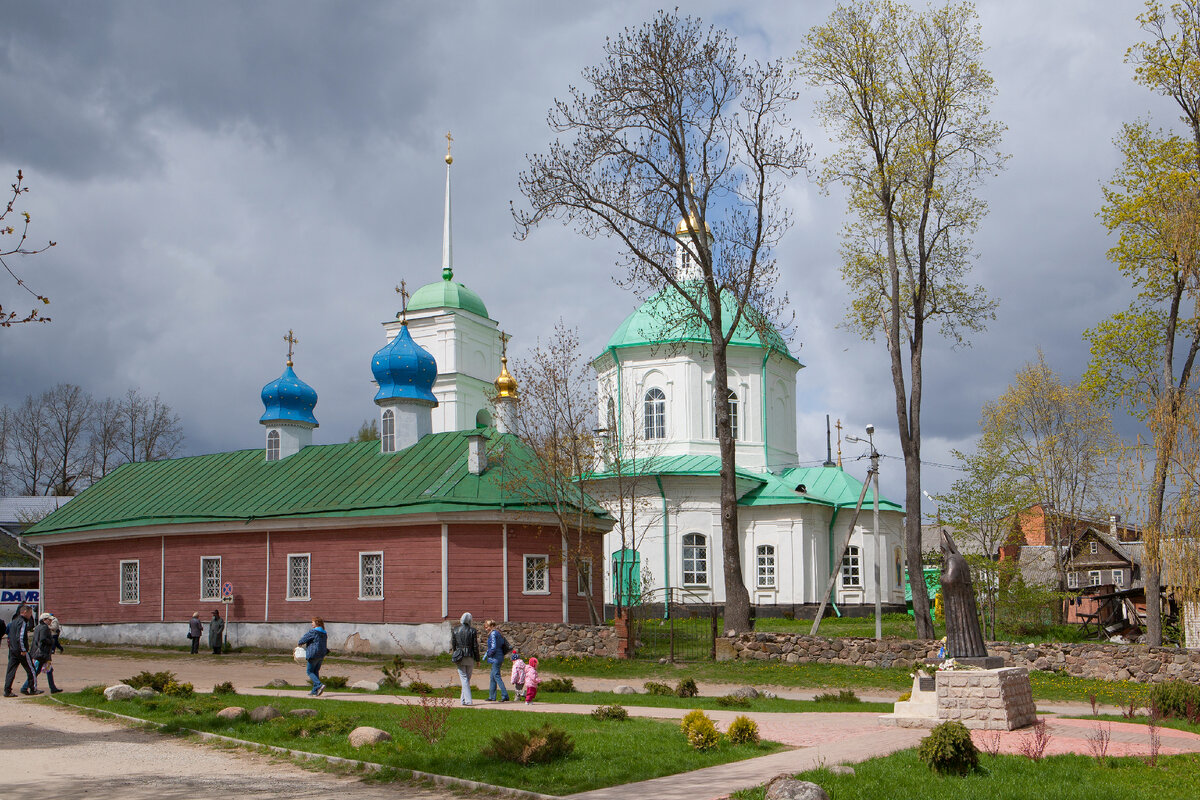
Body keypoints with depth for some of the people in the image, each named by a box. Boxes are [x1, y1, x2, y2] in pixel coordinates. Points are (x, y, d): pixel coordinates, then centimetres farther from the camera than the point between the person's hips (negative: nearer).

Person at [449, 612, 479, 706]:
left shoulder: (455, 631, 0)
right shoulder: (472, 631, -3)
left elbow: (453, 645, 5)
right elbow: (475, 646, -2)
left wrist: (454, 658, 15)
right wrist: (477, 659, 5)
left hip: (459, 657, 0)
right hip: (470, 658, 0)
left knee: (464, 679, -1)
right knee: (467, 679, 13)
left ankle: (467, 700, -10)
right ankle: (464, 699, 19)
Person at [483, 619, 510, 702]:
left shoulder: (493, 634, -13)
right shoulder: (498, 633, 15)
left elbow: (493, 647, -20)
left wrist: (487, 655, -6)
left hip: (496, 658, -10)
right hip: (500, 657, 10)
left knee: (496, 676, -9)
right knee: (492, 677, 14)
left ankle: (505, 695, -13)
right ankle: (492, 697, 17)